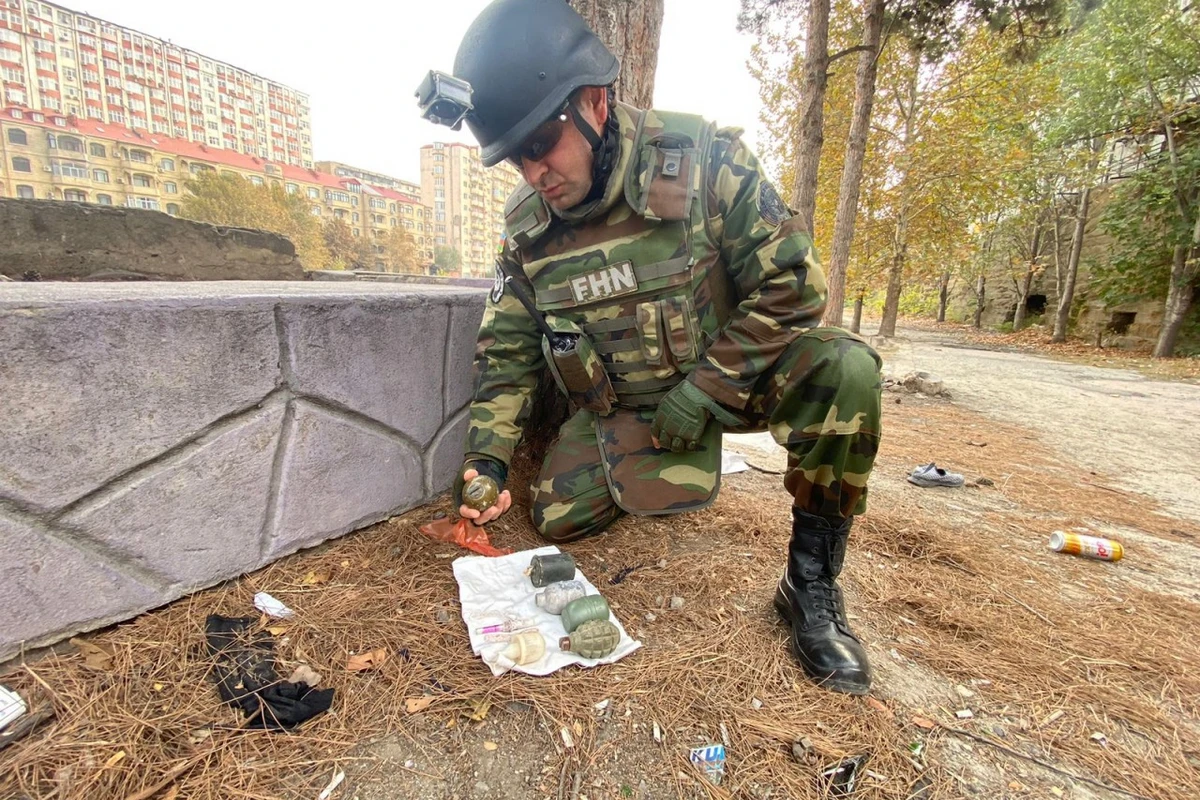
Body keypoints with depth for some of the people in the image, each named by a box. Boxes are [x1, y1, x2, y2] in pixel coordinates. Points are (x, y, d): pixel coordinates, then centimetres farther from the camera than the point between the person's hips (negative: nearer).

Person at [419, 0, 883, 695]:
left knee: (844, 371, -30)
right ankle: (677, 465, 22)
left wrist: (701, 396, -22)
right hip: (620, 407, 4)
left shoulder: (704, 160, -19)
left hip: (728, 374, -3)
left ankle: (812, 582, -11)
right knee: (558, 518, -6)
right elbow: (507, 349, 0)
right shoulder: (527, 224, -7)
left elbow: (794, 284, -19)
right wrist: (489, 458, -10)